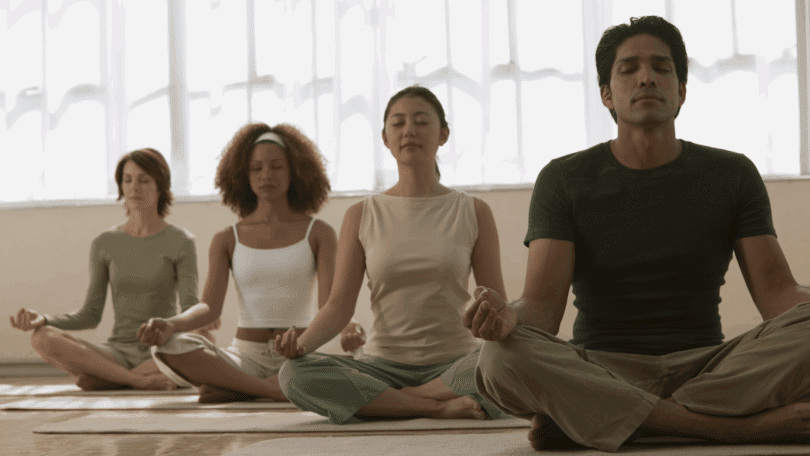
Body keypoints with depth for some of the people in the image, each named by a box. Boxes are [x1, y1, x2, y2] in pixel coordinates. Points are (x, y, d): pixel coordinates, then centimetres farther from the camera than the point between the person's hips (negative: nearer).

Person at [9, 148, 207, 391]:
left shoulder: (180, 242, 0)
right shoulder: (105, 243, 9)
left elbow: (190, 309, -7)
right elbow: (91, 315, 8)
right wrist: (43, 319, -10)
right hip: (118, 352, 3)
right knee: (43, 338, -26)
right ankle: (140, 381, -27)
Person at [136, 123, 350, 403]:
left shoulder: (318, 233, 6)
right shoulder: (227, 240, 11)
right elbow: (210, 307, -2)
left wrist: (346, 329, -31)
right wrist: (170, 324, -25)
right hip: (245, 356, 1)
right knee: (169, 347, -28)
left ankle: (232, 388, -24)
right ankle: (275, 390, -29)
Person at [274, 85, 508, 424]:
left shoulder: (473, 212, 6)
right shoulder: (362, 215, 7)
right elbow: (340, 304, 0)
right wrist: (301, 342, -21)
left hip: (453, 366, -1)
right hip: (383, 365, 1)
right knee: (294, 374, -28)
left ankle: (408, 397, -17)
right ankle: (438, 407, -23)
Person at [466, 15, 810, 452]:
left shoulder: (732, 175, 10)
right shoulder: (564, 180, 5)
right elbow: (543, 304, -6)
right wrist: (508, 315, -31)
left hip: (706, 367, 2)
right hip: (599, 374, -1)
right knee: (502, 357, -33)